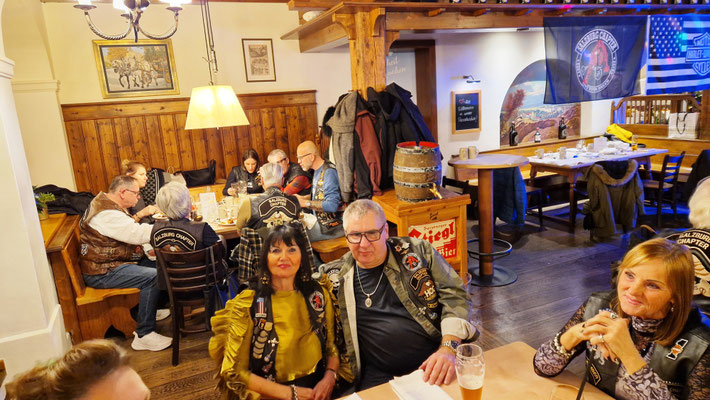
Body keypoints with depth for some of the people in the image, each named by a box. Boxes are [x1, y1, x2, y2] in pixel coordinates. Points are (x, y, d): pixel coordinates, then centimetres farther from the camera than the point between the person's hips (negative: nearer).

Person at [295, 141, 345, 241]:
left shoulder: (329, 172, -20)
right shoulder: (317, 171, 11)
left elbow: (332, 205, -28)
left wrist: (306, 203, -21)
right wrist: (301, 198, 8)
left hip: (334, 226, -9)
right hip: (321, 221, 9)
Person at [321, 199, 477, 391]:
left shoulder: (417, 251, 5)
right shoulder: (332, 277, 5)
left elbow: (455, 296, 1)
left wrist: (448, 349, -12)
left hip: (435, 362, 1)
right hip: (380, 375, 0)